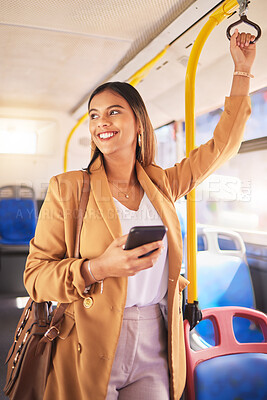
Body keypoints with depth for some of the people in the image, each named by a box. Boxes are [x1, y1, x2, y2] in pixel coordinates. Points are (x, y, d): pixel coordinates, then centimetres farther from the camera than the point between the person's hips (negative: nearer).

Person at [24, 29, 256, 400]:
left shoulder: (161, 185, 3)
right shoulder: (67, 188, -7)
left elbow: (222, 144, 12)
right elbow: (36, 276, -6)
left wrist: (242, 70, 16)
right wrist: (97, 268, -24)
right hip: (90, 353, -2)